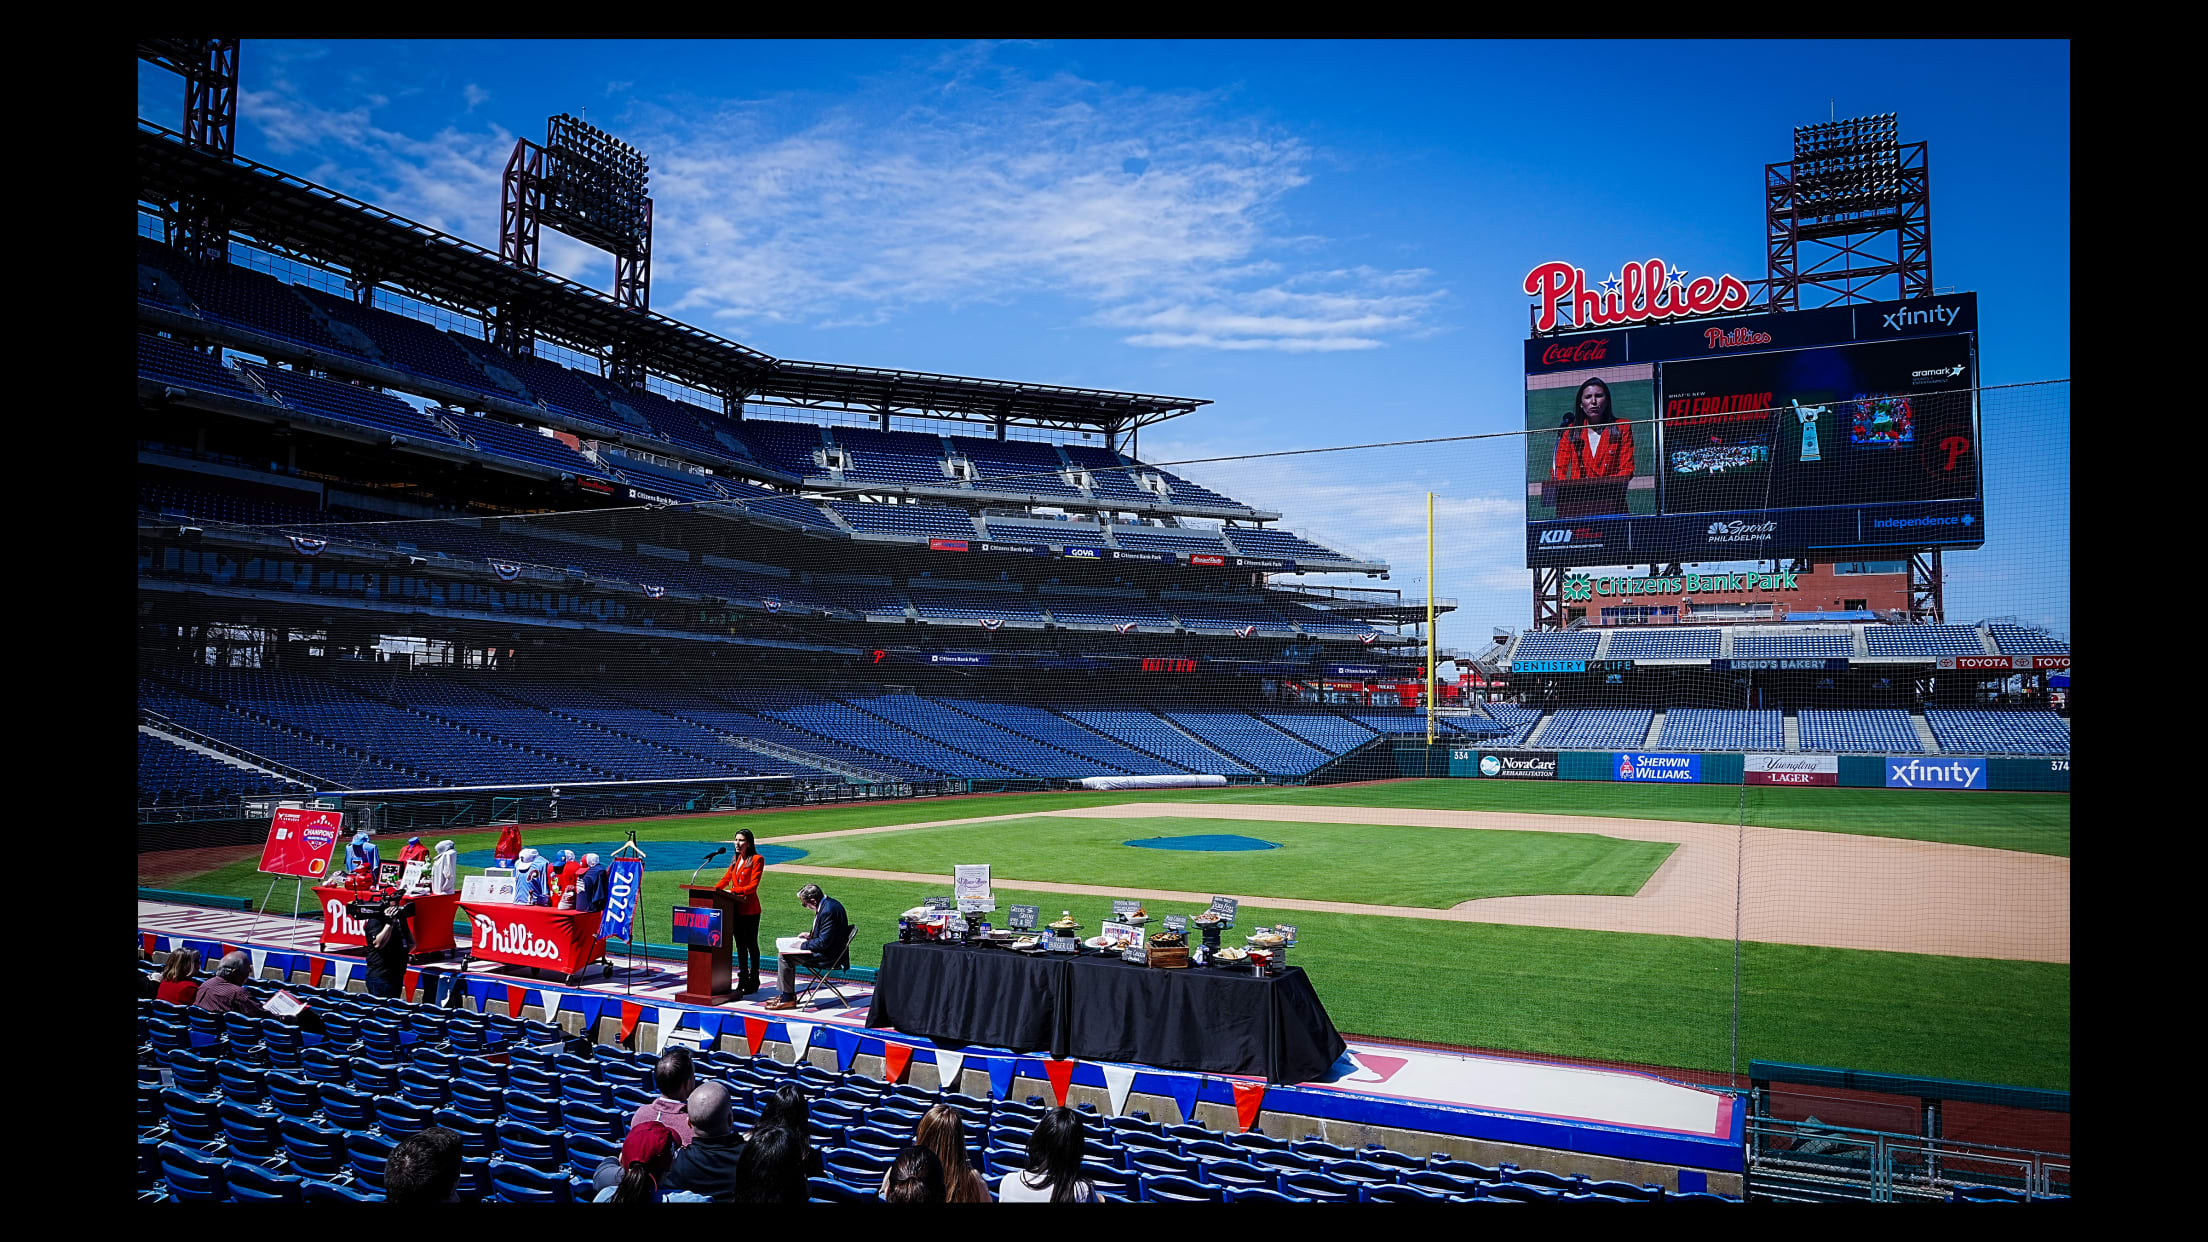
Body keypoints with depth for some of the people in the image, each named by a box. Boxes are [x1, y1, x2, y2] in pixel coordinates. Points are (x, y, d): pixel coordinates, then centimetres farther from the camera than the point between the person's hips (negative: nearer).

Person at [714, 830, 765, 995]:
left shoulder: (756, 859, -8)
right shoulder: (736, 859, 16)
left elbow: (753, 886, -15)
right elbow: (726, 879, 17)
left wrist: (733, 891, -23)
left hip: (750, 909, -7)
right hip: (736, 908, 7)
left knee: (751, 944, 0)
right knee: (740, 945, 11)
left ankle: (753, 982, 7)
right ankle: (743, 980, 18)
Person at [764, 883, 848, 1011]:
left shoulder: (828, 911, -25)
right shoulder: (828, 903, 7)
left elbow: (823, 942, -25)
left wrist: (804, 944, -13)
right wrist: (811, 935, 9)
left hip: (829, 955, -11)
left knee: (784, 956, -13)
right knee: (781, 951, 14)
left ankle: (788, 998, -3)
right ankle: (785, 994, 14)